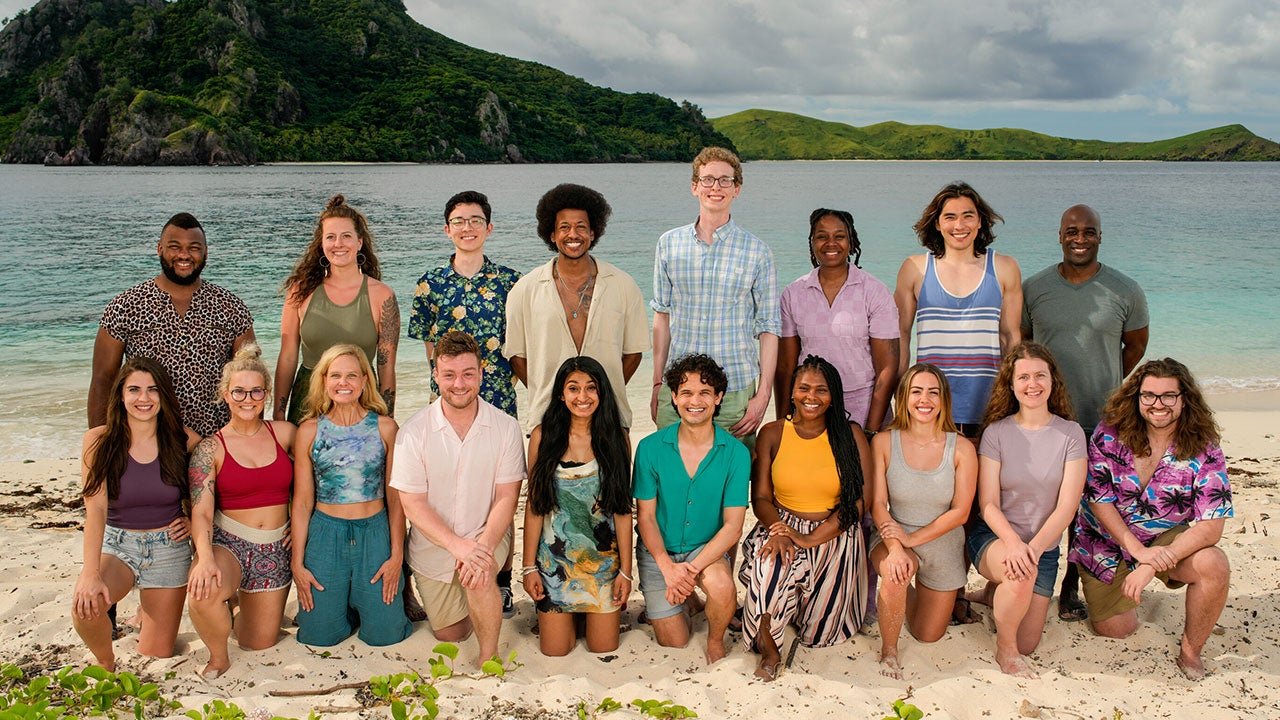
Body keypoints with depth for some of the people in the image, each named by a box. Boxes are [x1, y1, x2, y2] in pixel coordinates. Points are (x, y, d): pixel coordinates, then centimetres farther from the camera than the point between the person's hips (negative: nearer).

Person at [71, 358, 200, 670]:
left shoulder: (184, 440, -7)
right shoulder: (99, 440, -11)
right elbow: (95, 508, -19)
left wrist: (196, 519, -7)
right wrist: (91, 574, -28)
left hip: (169, 548, 1)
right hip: (116, 544, -1)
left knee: (156, 655, 2)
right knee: (85, 605, -32)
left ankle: (148, 615, 38)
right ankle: (105, 662, 1)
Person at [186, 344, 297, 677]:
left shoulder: (284, 433, -1)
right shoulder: (210, 448, -7)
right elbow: (201, 512, -15)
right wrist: (205, 558, -32)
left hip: (275, 550, 3)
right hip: (228, 544, -3)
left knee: (260, 643, 8)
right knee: (202, 593, -37)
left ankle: (240, 597, 42)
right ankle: (218, 657, -5)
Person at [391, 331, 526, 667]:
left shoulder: (506, 428, -11)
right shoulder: (414, 431, -13)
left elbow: (506, 498, -11)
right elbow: (413, 503, -13)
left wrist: (483, 546, -28)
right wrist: (457, 545, -26)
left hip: (486, 535, -1)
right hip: (433, 545, 2)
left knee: (478, 578, -34)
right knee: (449, 633, 11)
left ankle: (489, 654, -10)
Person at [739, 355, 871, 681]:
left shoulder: (851, 435, -1)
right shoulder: (772, 434, 3)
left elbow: (861, 499, -7)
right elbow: (760, 497, 3)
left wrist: (811, 539, -18)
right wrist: (779, 530, -20)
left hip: (835, 533, 0)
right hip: (782, 525, 0)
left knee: (820, 629, -14)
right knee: (769, 566, -35)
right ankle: (768, 647, -10)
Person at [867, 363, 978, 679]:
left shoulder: (962, 449, -12)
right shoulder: (884, 442, -12)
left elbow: (960, 511, -13)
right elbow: (877, 504, -13)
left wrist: (913, 538, -23)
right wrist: (895, 547, -30)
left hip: (943, 545, 2)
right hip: (894, 537, -1)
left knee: (928, 635, 10)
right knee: (895, 573, -38)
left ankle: (916, 594, 46)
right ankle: (888, 651, -11)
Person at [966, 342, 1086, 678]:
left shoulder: (1071, 434, -4)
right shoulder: (996, 432, -6)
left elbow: (1067, 507, -10)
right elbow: (988, 504, -10)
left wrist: (1034, 547, -25)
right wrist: (1013, 542, -29)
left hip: (1043, 546, 2)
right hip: (993, 537, -2)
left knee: (1026, 645, 0)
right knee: (1022, 573, -37)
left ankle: (995, 594, 32)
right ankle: (1004, 649, -10)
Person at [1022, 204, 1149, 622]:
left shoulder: (1124, 291, -1)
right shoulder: (1033, 288, 1)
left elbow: (1136, 346, 13)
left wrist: (1105, 387, 14)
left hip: (1101, 420, 0)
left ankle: (1071, 587, 22)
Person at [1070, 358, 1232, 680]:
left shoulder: (1204, 449, -16)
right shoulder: (1110, 433, -16)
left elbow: (1211, 526, -21)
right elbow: (1099, 501, -14)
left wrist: (1151, 566, -31)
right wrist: (1140, 552, -25)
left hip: (1167, 539, 0)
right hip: (1107, 541, 0)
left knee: (1214, 566, -29)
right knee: (1112, 629, -1)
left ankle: (1191, 651, -5)